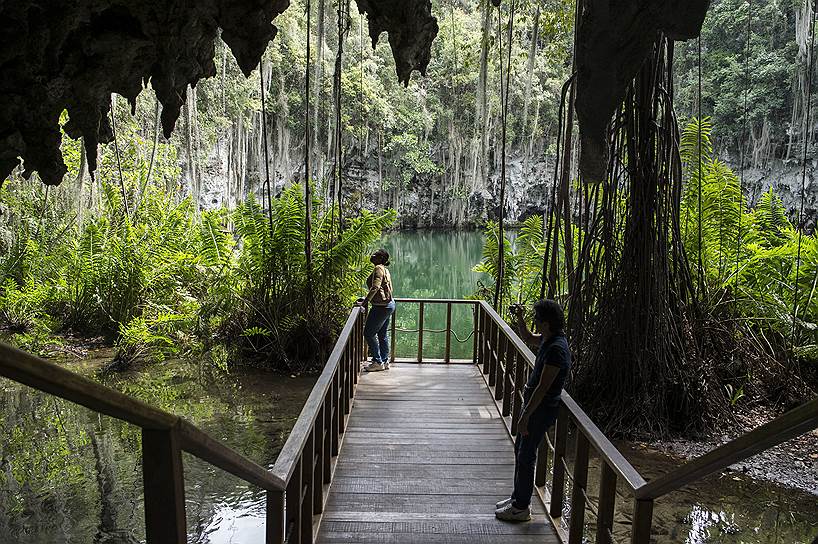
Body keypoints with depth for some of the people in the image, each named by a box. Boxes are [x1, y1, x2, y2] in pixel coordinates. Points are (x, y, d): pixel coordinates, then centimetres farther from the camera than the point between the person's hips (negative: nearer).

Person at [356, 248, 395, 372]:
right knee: (382, 334, 16)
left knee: (369, 333, -2)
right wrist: (367, 299, 20)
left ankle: (377, 362, 3)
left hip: (381, 306, -10)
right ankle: (385, 361, 22)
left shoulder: (379, 268, -14)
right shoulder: (385, 269, 16)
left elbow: (375, 287, -25)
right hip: (389, 304, 10)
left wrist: (365, 301, -22)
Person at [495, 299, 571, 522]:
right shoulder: (549, 339, 3)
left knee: (526, 456, 2)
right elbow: (528, 338, 26)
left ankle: (521, 508, 17)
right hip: (534, 403, 10)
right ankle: (518, 497, 34)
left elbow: (543, 388, -27)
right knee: (520, 449, 20)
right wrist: (519, 318, 10)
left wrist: (525, 416, -23)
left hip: (541, 409, -10)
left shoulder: (557, 349, -27)